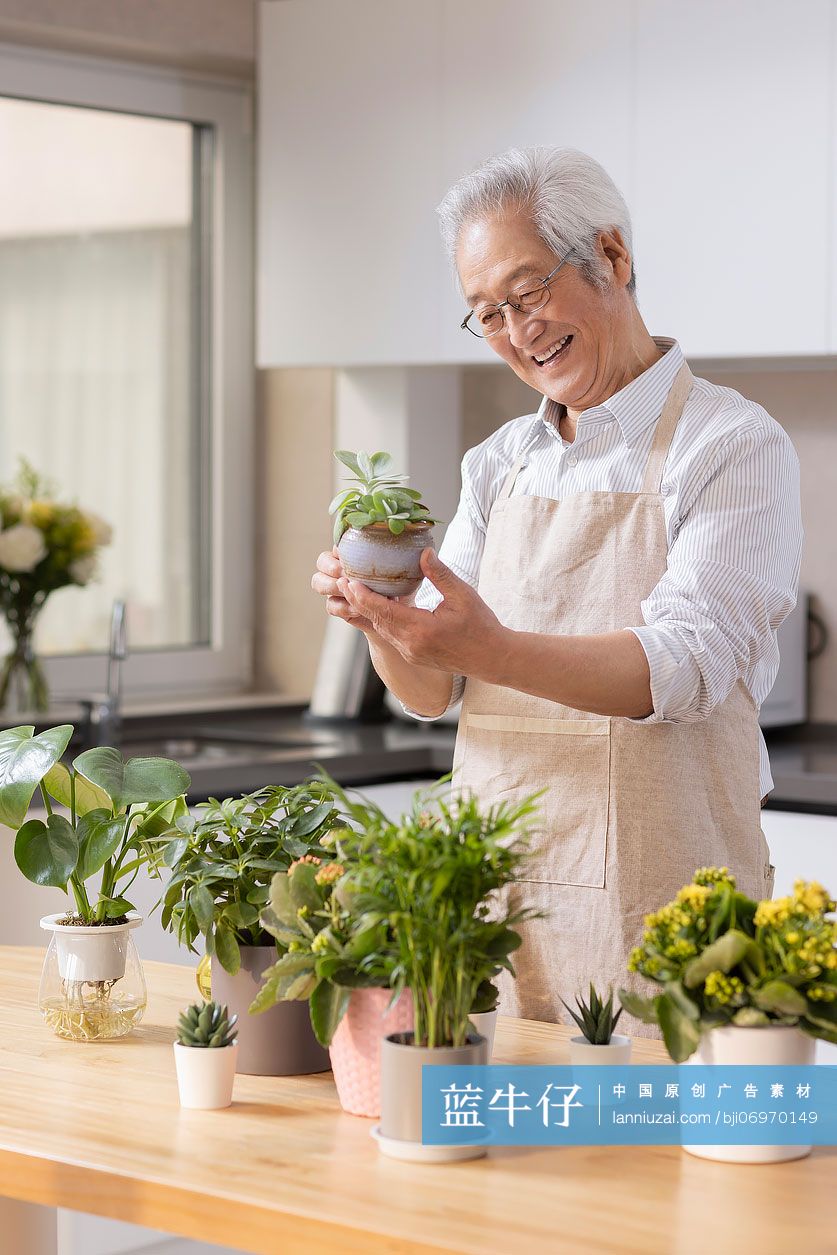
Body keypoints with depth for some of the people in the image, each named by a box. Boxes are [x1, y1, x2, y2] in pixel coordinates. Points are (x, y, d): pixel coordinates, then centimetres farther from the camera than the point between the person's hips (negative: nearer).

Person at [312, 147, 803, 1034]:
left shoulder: (732, 447, -5)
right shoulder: (497, 465, 13)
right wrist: (383, 624, -14)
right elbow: (431, 692, 8)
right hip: (496, 894, 5)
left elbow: (685, 666, -18)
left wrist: (495, 651, -32)